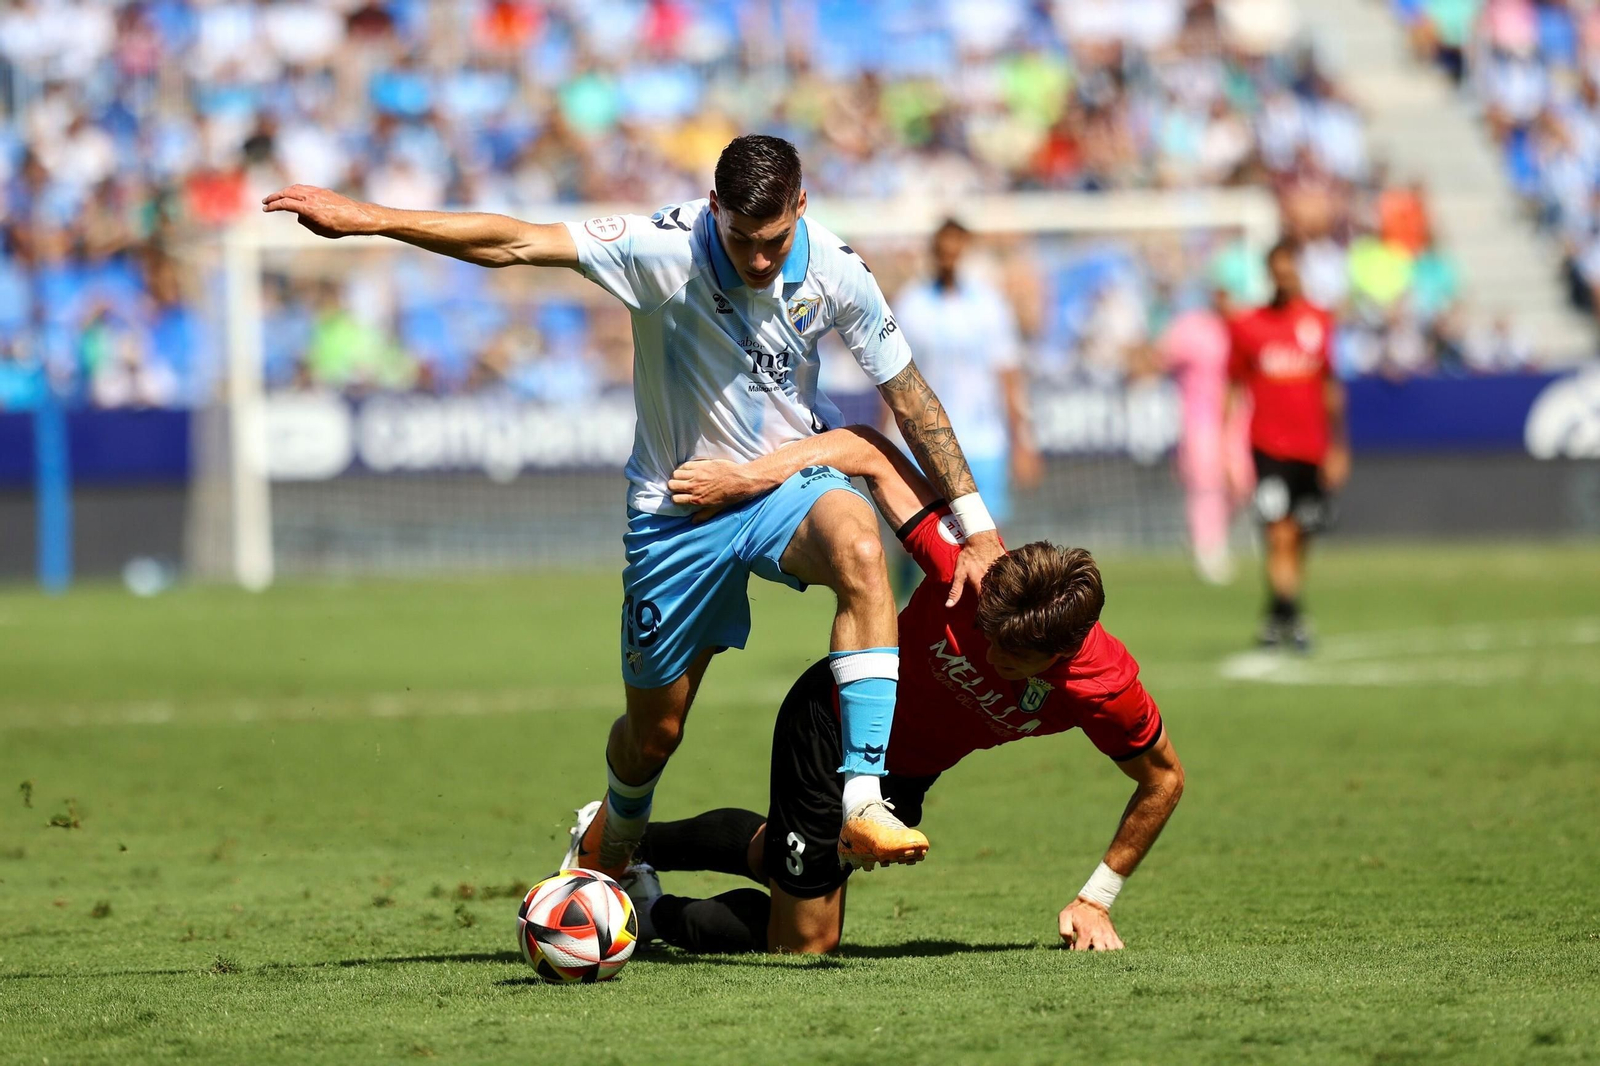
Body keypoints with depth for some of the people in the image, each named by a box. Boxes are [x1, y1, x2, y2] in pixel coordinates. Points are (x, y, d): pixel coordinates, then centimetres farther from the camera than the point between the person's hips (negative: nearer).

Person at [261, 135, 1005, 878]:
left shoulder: (835, 271, -13)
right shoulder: (664, 247, -21)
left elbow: (908, 396, -3)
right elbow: (518, 244, -26)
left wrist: (977, 529, -1)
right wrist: (366, 219, -33)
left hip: (788, 485, 1)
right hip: (677, 505, 0)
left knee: (859, 547, -36)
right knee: (655, 728, 9)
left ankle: (863, 803, -39)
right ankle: (611, 843, 47)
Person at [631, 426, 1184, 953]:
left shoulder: (1107, 688, -30)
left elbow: (1164, 780, -10)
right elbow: (871, 452, -30)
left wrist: (1096, 900, -6)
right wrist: (744, 478, -39)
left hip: (909, 775, 4)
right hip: (831, 717, -4)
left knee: (771, 854, 26)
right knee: (802, 945, 2)